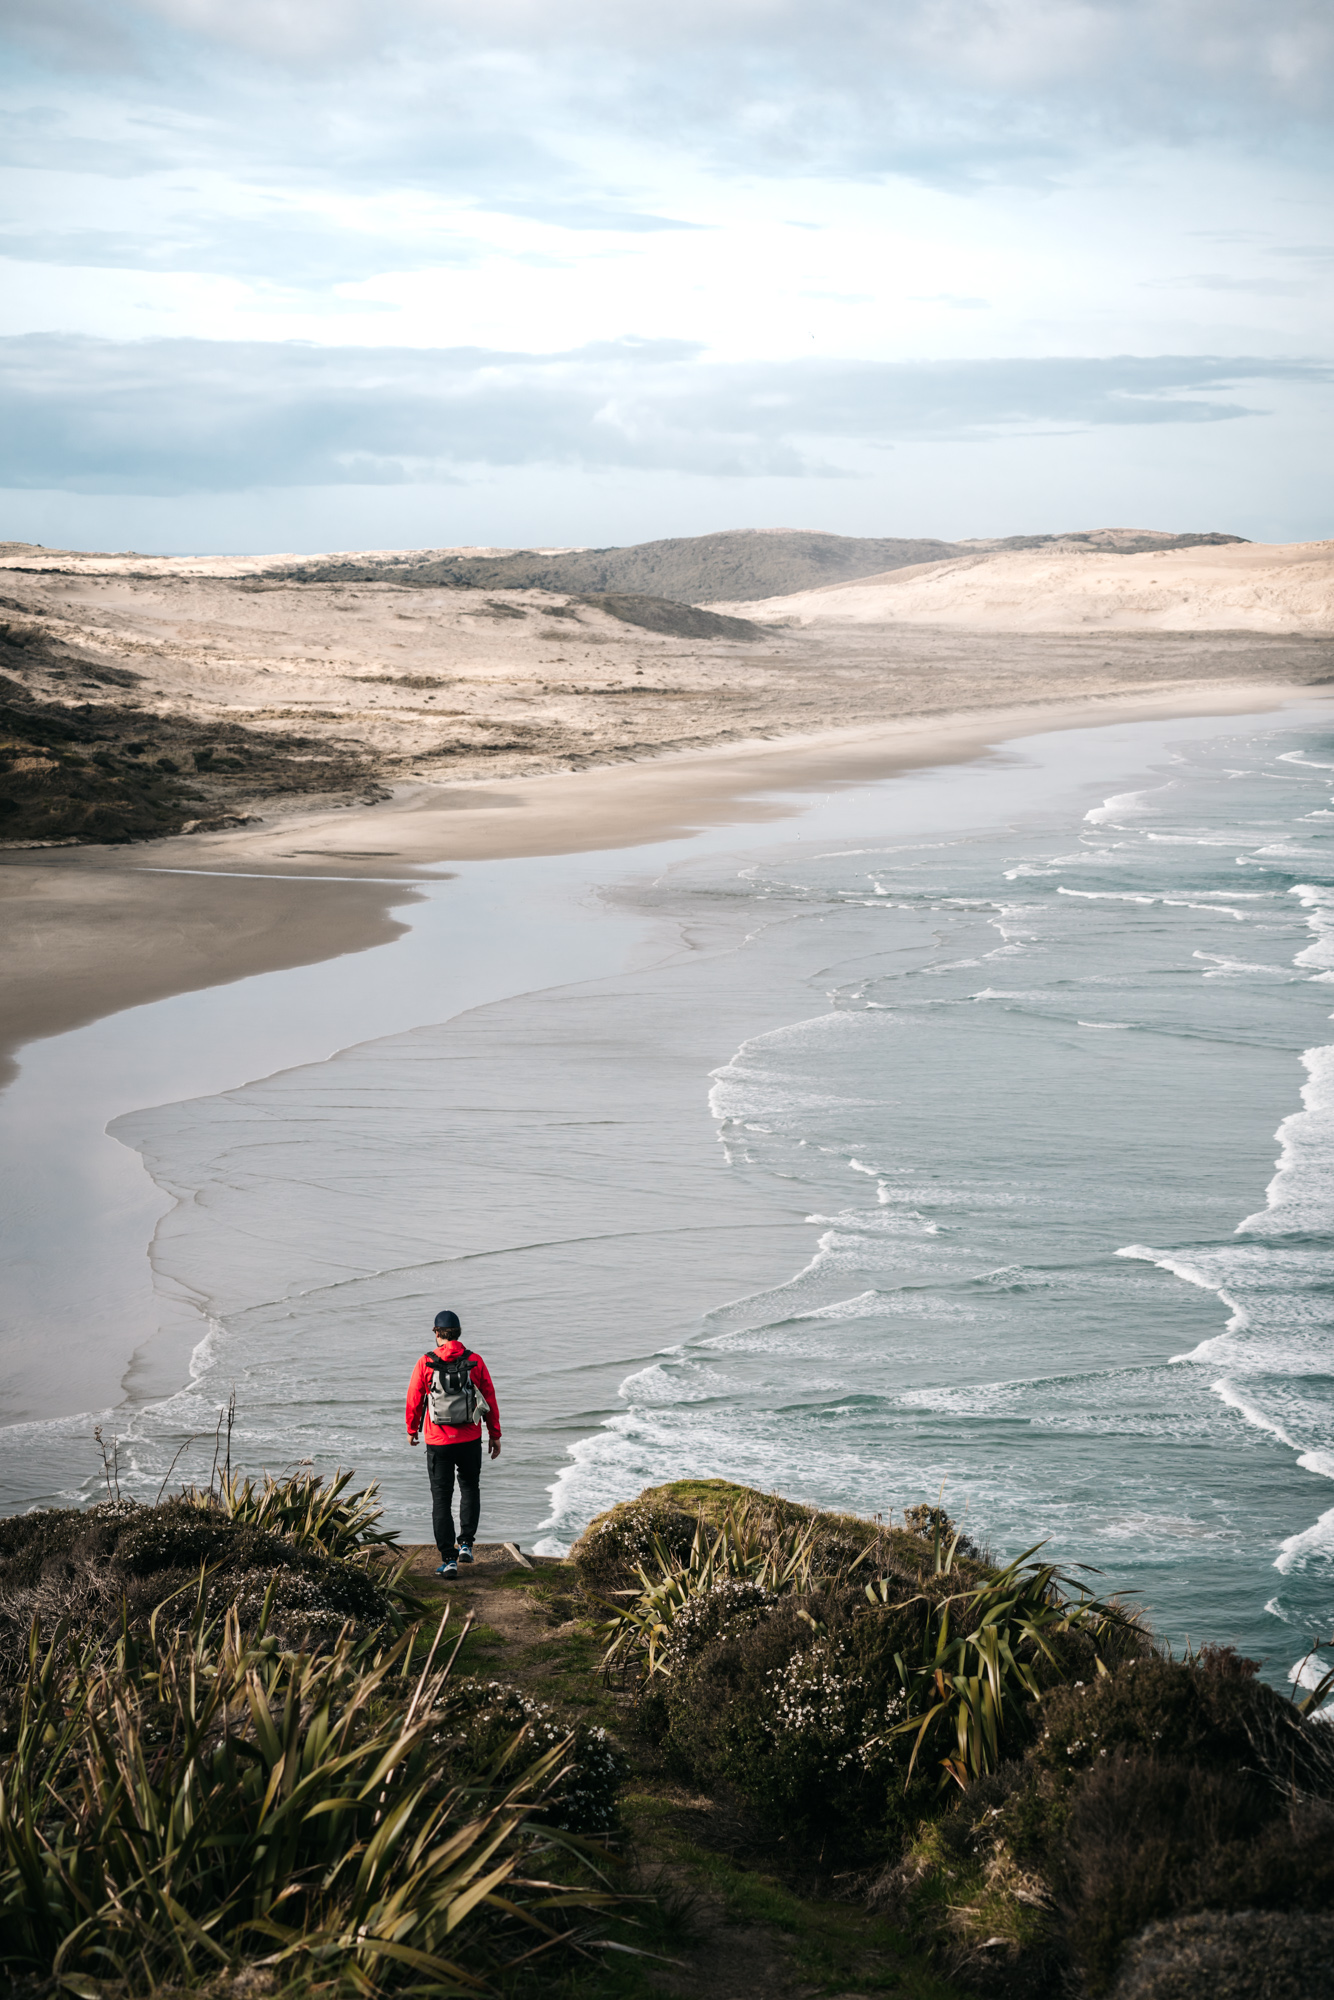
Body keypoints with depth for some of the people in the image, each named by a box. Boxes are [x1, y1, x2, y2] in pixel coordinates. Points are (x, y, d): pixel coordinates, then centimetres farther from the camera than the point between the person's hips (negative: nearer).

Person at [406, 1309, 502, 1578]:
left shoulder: (425, 1364, -8)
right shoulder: (475, 1361, -3)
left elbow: (414, 1399, 0)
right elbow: (490, 1399, 0)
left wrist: (412, 1430, 17)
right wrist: (495, 1434, 11)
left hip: (438, 1442, -2)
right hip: (470, 1440, 2)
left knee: (441, 1498, 5)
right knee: (470, 1488, 24)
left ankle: (449, 1559, 1)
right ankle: (466, 1544, 17)